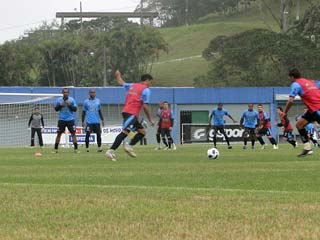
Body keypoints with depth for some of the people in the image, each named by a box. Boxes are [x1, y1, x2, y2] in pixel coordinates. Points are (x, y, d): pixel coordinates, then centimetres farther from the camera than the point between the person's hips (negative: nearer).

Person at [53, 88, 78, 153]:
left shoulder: (72, 100, -1)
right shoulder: (59, 100, 4)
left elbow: (75, 109, -3)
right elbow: (56, 109, 6)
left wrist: (69, 105, -18)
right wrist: (60, 105, -12)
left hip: (70, 119, -1)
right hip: (62, 120, 1)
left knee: (73, 134, -5)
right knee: (59, 134, 1)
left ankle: (76, 149, -1)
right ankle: (55, 149, 7)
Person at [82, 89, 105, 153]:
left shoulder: (98, 101, 9)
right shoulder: (86, 102, 2)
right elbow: (84, 112, 6)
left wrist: (102, 120, 11)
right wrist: (83, 121, 3)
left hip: (97, 121, 3)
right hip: (89, 122, -3)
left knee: (98, 134, 0)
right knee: (87, 135, -5)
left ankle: (99, 148, 6)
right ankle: (87, 149, 2)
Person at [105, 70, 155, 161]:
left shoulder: (132, 86, 20)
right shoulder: (146, 90, -2)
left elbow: (121, 83, 36)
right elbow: (145, 106, -8)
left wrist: (118, 76, 58)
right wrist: (150, 120, -1)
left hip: (126, 111, 9)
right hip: (132, 113, -9)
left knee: (142, 132, 13)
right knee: (125, 132, -19)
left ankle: (129, 146, -3)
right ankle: (111, 151, -29)